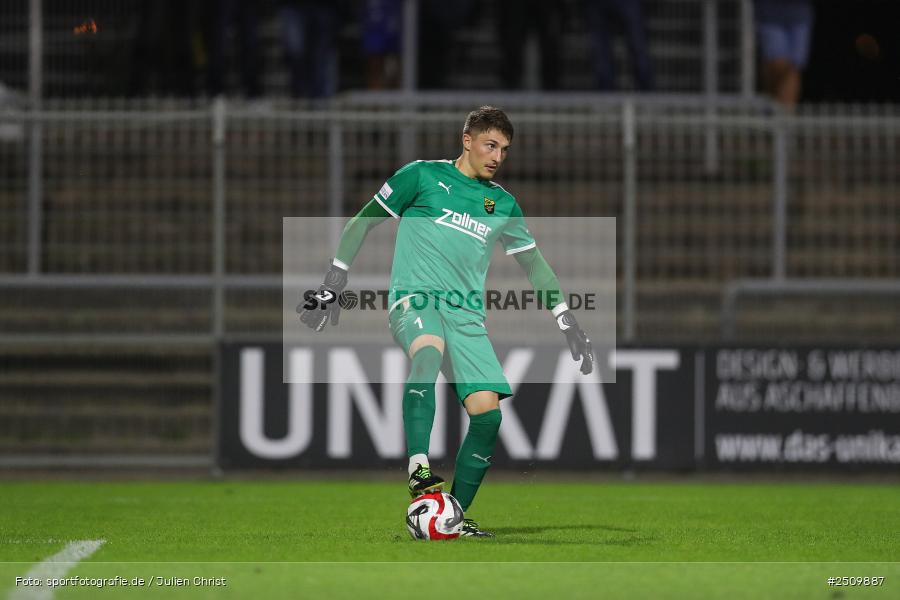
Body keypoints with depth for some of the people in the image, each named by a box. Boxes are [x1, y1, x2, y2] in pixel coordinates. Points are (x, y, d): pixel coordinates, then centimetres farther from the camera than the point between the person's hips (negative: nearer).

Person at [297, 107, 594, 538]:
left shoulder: (503, 204, 18)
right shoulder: (423, 176, 6)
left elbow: (534, 263, 28)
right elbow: (363, 223, 10)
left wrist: (567, 321, 22)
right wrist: (332, 285, 5)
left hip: (466, 315, 5)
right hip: (414, 297, -5)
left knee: (487, 412, -11)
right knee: (429, 350, -39)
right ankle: (418, 468, -50)